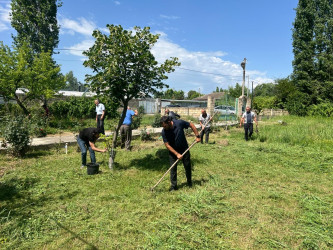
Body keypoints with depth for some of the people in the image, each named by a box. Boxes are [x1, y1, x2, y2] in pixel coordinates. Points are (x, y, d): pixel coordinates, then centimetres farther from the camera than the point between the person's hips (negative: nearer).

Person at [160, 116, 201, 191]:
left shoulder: (179, 123, -23)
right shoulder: (164, 132, -20)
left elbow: (191, 125, -8)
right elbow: (167, 145, -17)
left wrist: (197, 136, -9)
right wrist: (177, 154, -22)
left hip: (184, 149, 0)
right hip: (172, 151, 0)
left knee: (187, 166, 11)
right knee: (173, 168, 0)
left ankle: (189, 182, 32)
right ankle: (173, 186, 14)